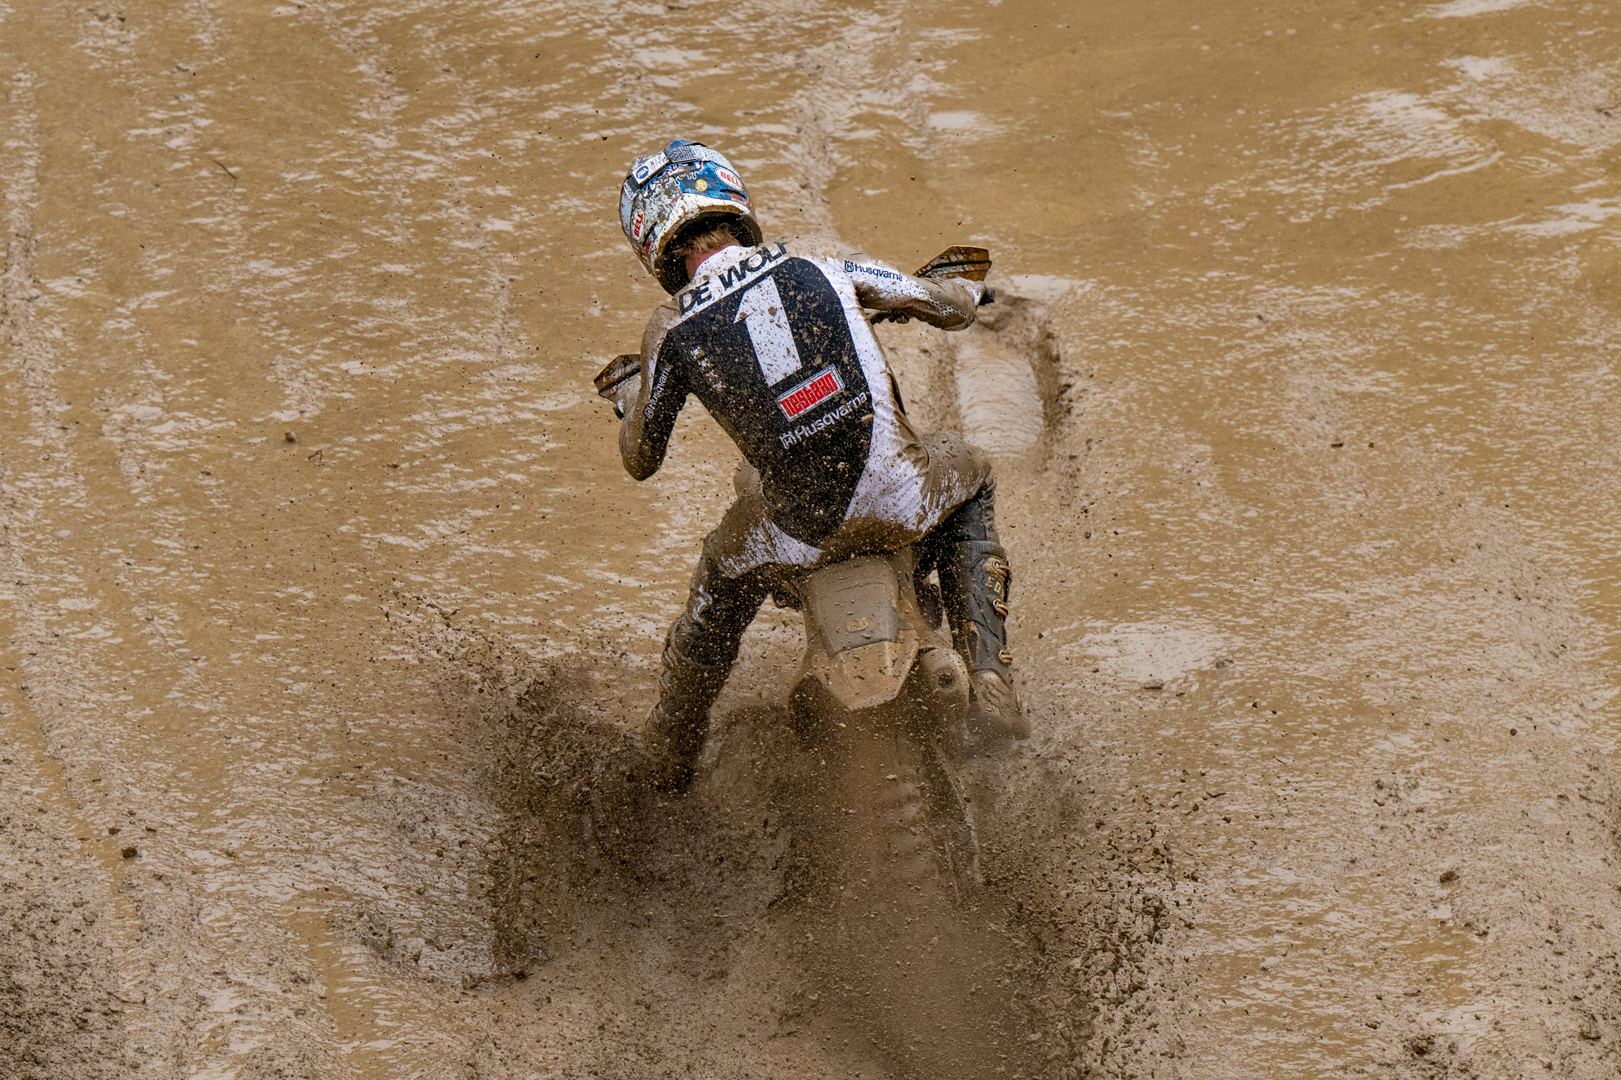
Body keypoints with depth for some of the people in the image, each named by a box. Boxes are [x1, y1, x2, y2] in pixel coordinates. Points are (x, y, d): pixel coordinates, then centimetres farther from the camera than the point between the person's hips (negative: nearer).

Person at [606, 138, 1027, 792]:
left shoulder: (669, 329, 2)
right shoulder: (814, 258, 5)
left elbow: (640, 461, 14)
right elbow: (948, 307, 11)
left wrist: (628, 404, 36)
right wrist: (965, 291, 37)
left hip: (797, 527, 0)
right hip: (897, 495, 0)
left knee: (717, 600, 32)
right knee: (969, 481, 33)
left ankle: (671, 755, 50)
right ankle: (989, 683, 19)